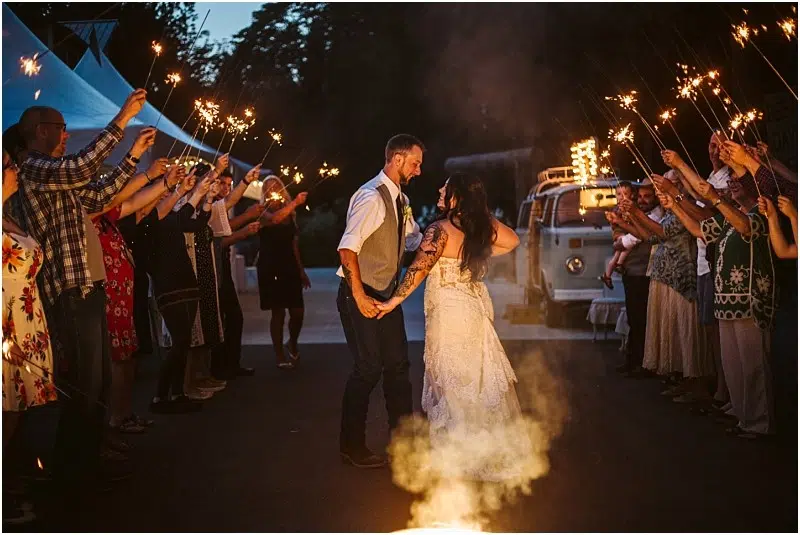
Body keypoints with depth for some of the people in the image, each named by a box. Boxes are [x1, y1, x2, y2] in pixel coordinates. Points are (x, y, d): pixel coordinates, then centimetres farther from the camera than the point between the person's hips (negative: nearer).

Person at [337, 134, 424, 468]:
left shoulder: (400, 199, 10)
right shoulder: (371, 197, -20)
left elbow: (415, 242, 16)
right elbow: (347, 248, -26)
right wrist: (359, 297, -26)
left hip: (386, 294, 9)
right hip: (361, 295, -9)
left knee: (397, 365, 12)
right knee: (369, 368, -4)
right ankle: (352, 447, 12)